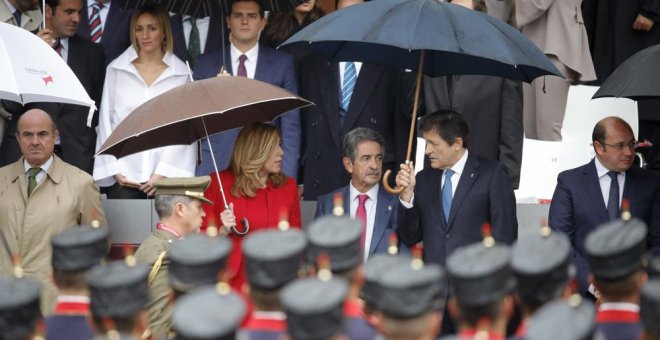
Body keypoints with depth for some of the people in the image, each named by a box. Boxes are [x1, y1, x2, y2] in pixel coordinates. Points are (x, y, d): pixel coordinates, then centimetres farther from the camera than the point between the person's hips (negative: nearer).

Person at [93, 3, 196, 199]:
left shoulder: (181, 74, 6)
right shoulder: (116, 70, 11)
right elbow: (106, 121, 10)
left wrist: (164, 172, -7)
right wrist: (115, 170, 0)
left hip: (167, 177, -1)